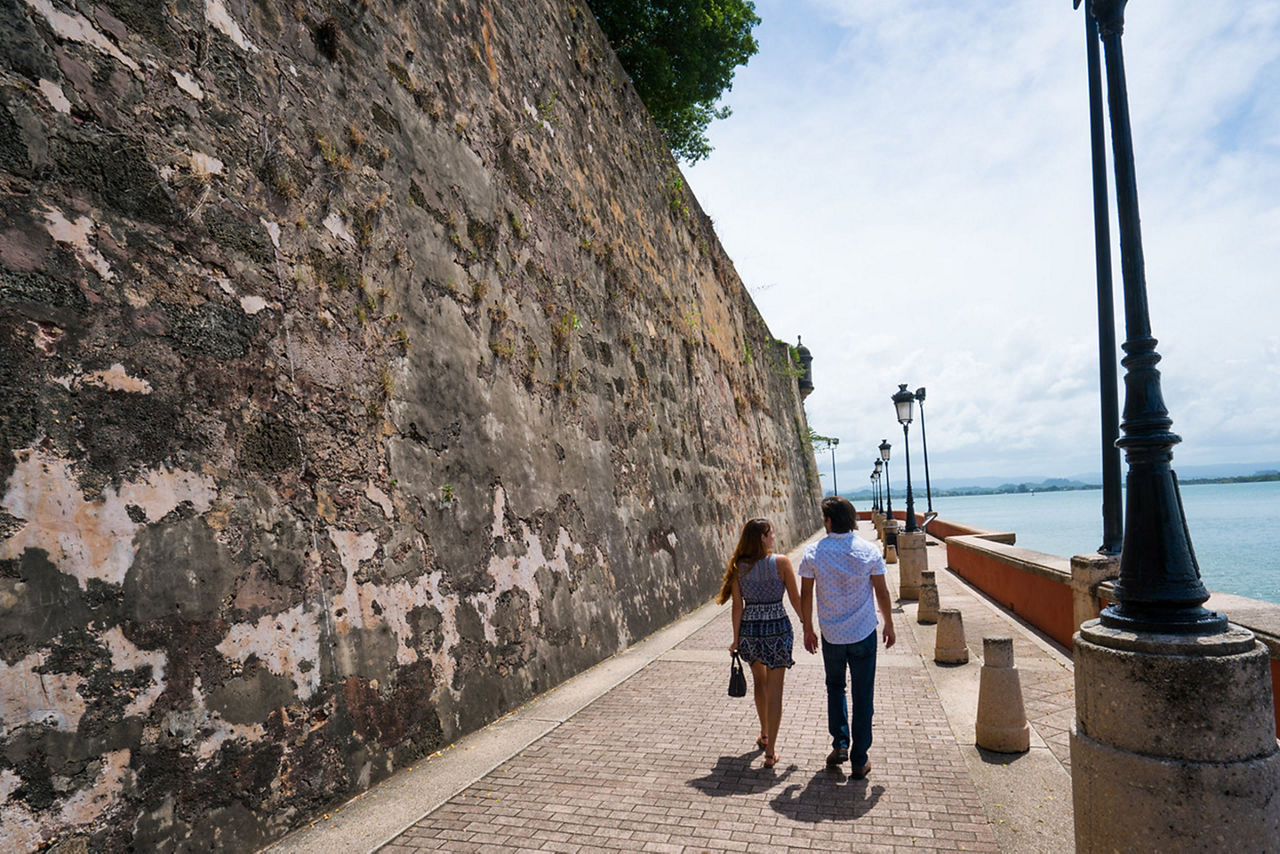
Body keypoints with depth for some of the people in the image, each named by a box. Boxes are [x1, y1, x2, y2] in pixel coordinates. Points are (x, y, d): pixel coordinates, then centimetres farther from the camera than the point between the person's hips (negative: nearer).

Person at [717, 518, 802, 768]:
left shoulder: (738, 566, -5)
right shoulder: (781, 562, -12)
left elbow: (737, 605, -3)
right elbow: (795, 600, -6)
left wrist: (736, 639, 5)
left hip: (750, 630, 3)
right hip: (777, 628, -3)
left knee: (759, 682, 25)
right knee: (774, 690, 7)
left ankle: (764, 735, 43)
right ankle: (770, 752, 11)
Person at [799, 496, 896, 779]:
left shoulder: (813, 554, -11)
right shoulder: (869, 551, -10)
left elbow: (806, 595, -4)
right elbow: (882, 592, -3)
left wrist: (808, 629, 9)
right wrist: (889, 625, 12)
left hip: (831, 636, 0)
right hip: (863, 634, 0)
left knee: (835, 687, 23)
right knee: (862, 697, 10)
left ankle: (840, 744, 19)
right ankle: (859, 761, 16)